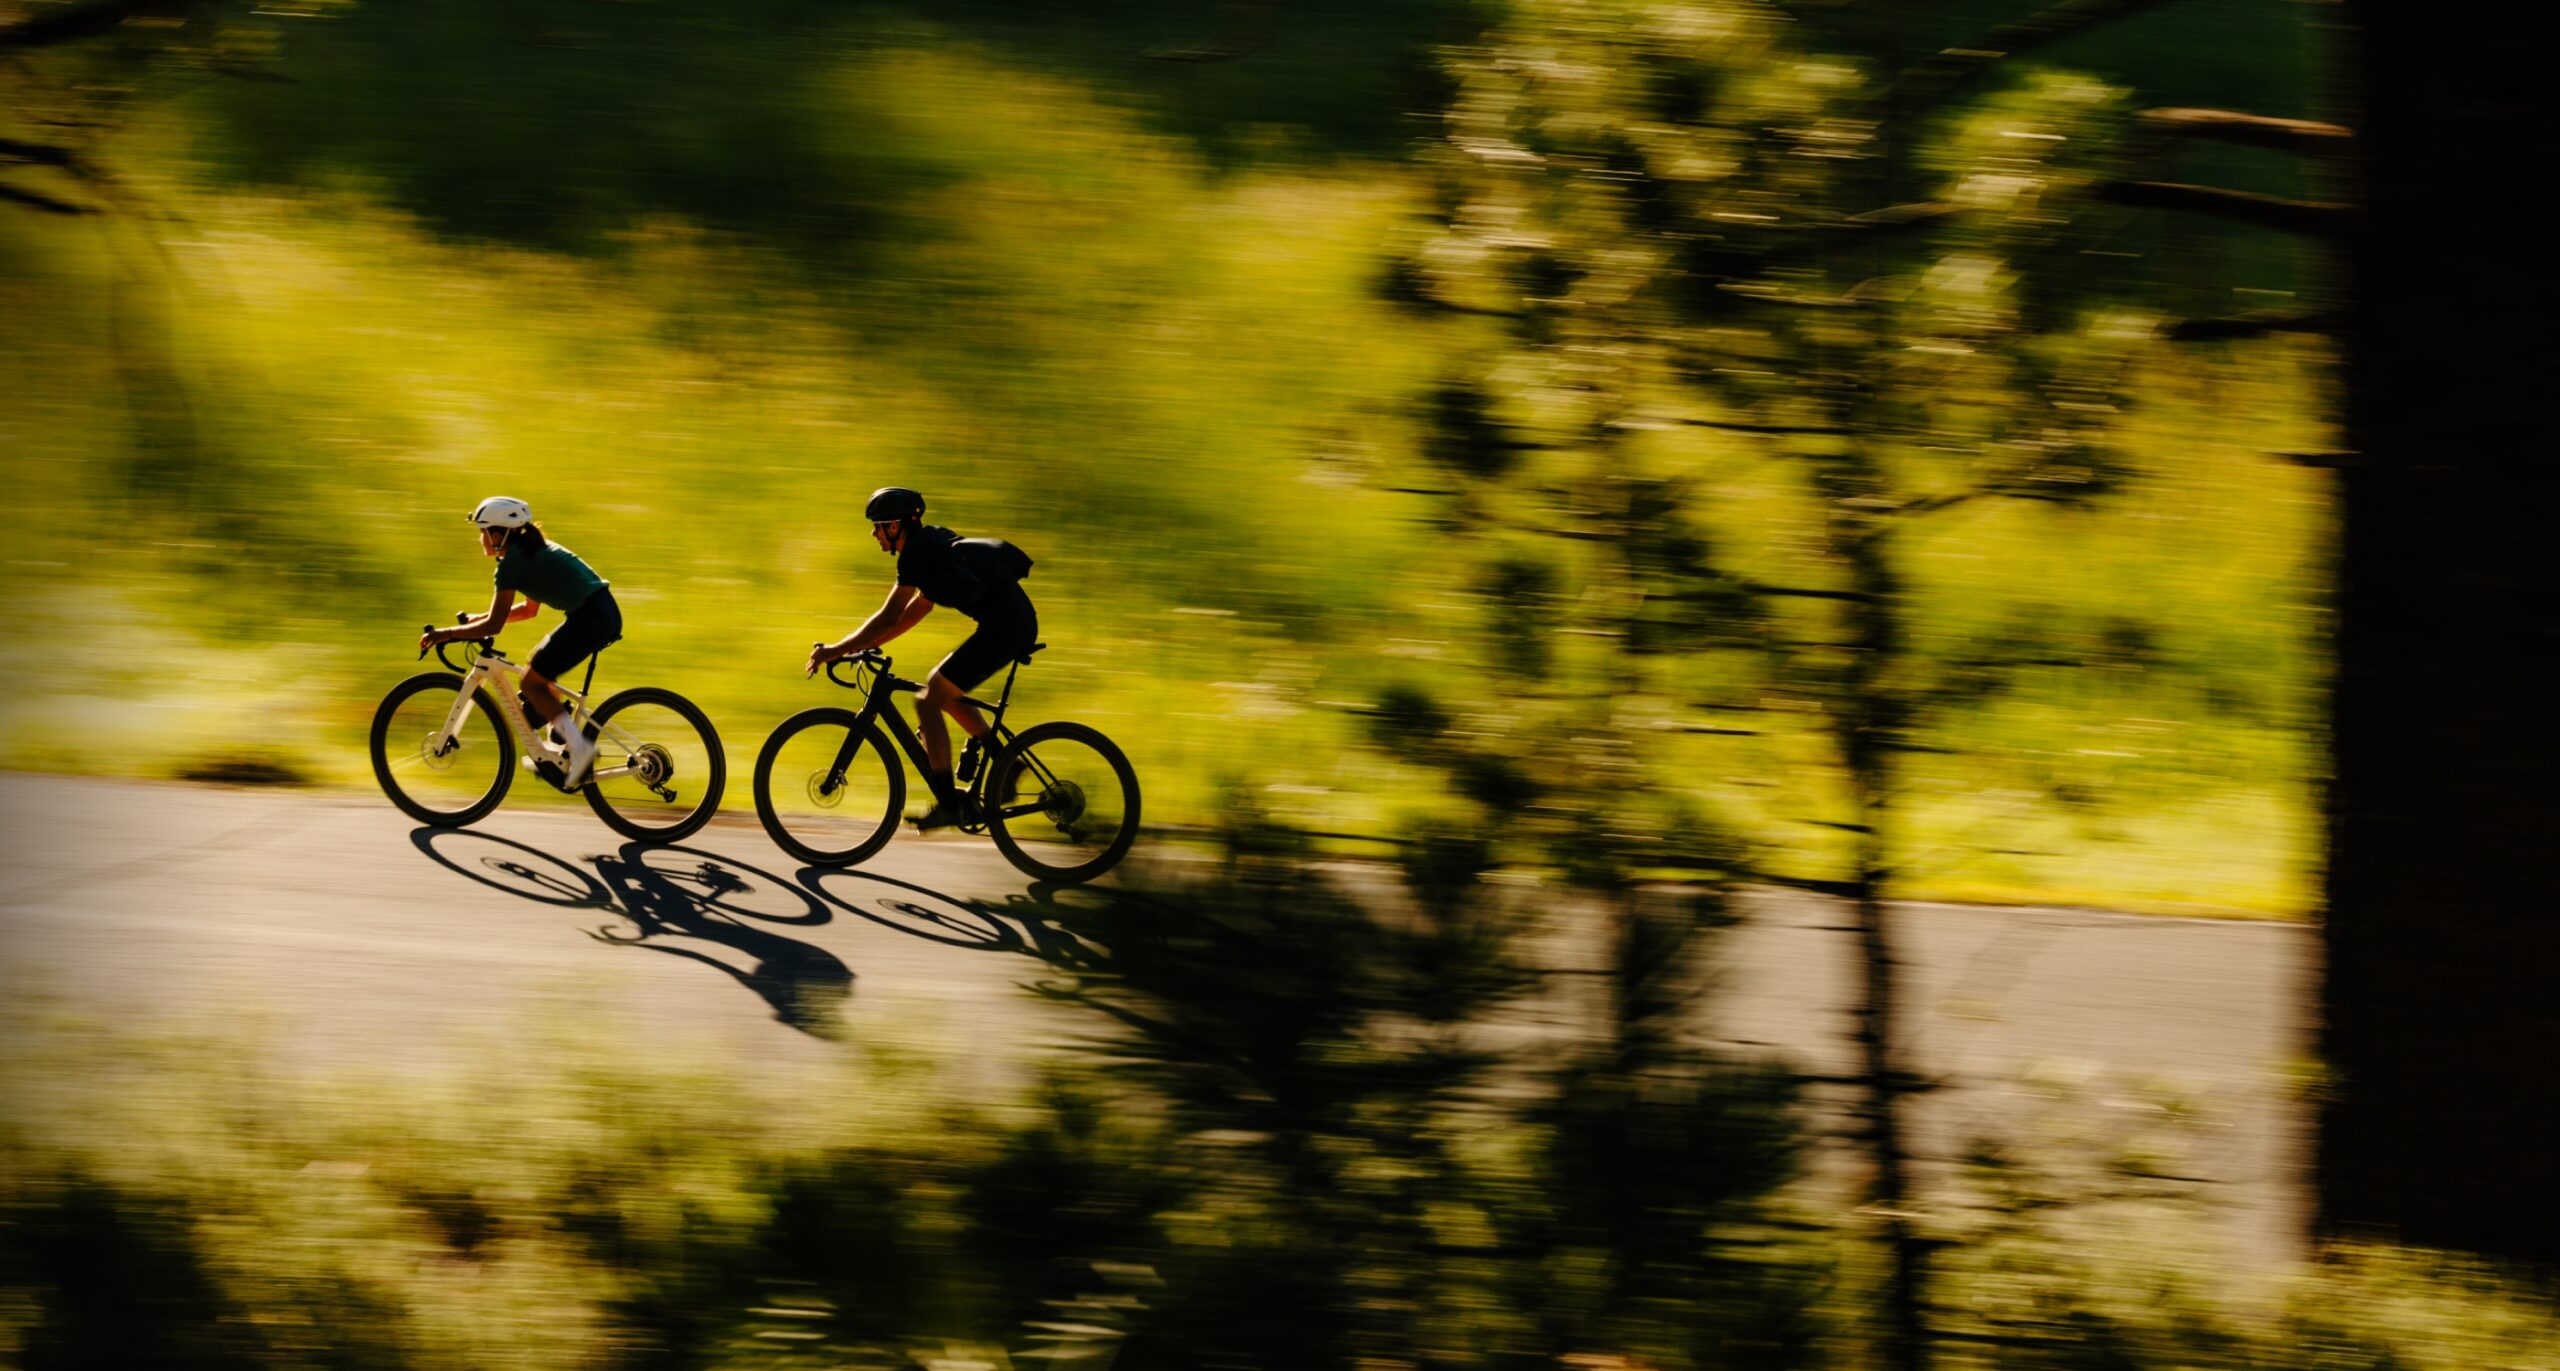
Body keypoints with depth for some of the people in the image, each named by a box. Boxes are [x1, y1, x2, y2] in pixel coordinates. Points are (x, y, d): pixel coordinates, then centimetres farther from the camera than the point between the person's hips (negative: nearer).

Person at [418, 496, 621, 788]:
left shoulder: (511, 562, -8)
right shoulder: (532, 549, 20)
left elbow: (494, 626, -10)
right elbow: (530, 609, 30)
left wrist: (446, 633, -1)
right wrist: (479, 619, 27)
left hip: (590, 618, -10)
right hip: (607, 611, 10)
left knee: (532, 681, -1)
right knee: (535, 670, 20)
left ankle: (578, 747, -7)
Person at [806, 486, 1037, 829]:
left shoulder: (917, 552, -8)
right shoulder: (931, 541, 21)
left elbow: (889, 618, -11)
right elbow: (919, 607, 28)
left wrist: (836, 650, -5)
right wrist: (862, 645, 27)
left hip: (1002, 627, -10)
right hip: (1019, 620, 10)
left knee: (928, 701, -4)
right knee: (943, 691, 23)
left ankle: (949, 804, -4)